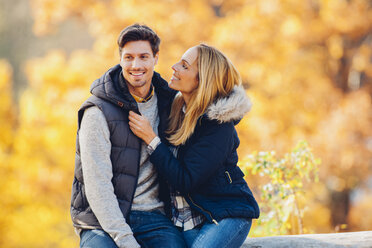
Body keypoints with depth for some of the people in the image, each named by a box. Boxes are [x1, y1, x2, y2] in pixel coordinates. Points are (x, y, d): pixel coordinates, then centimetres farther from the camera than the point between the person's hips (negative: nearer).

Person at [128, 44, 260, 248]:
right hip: (186, 221, 6)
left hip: (226, 215, -6)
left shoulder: (219, 126, -16)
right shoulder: (176, 108, 6)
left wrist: (150, 139, -18)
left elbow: (185, 181, -20)